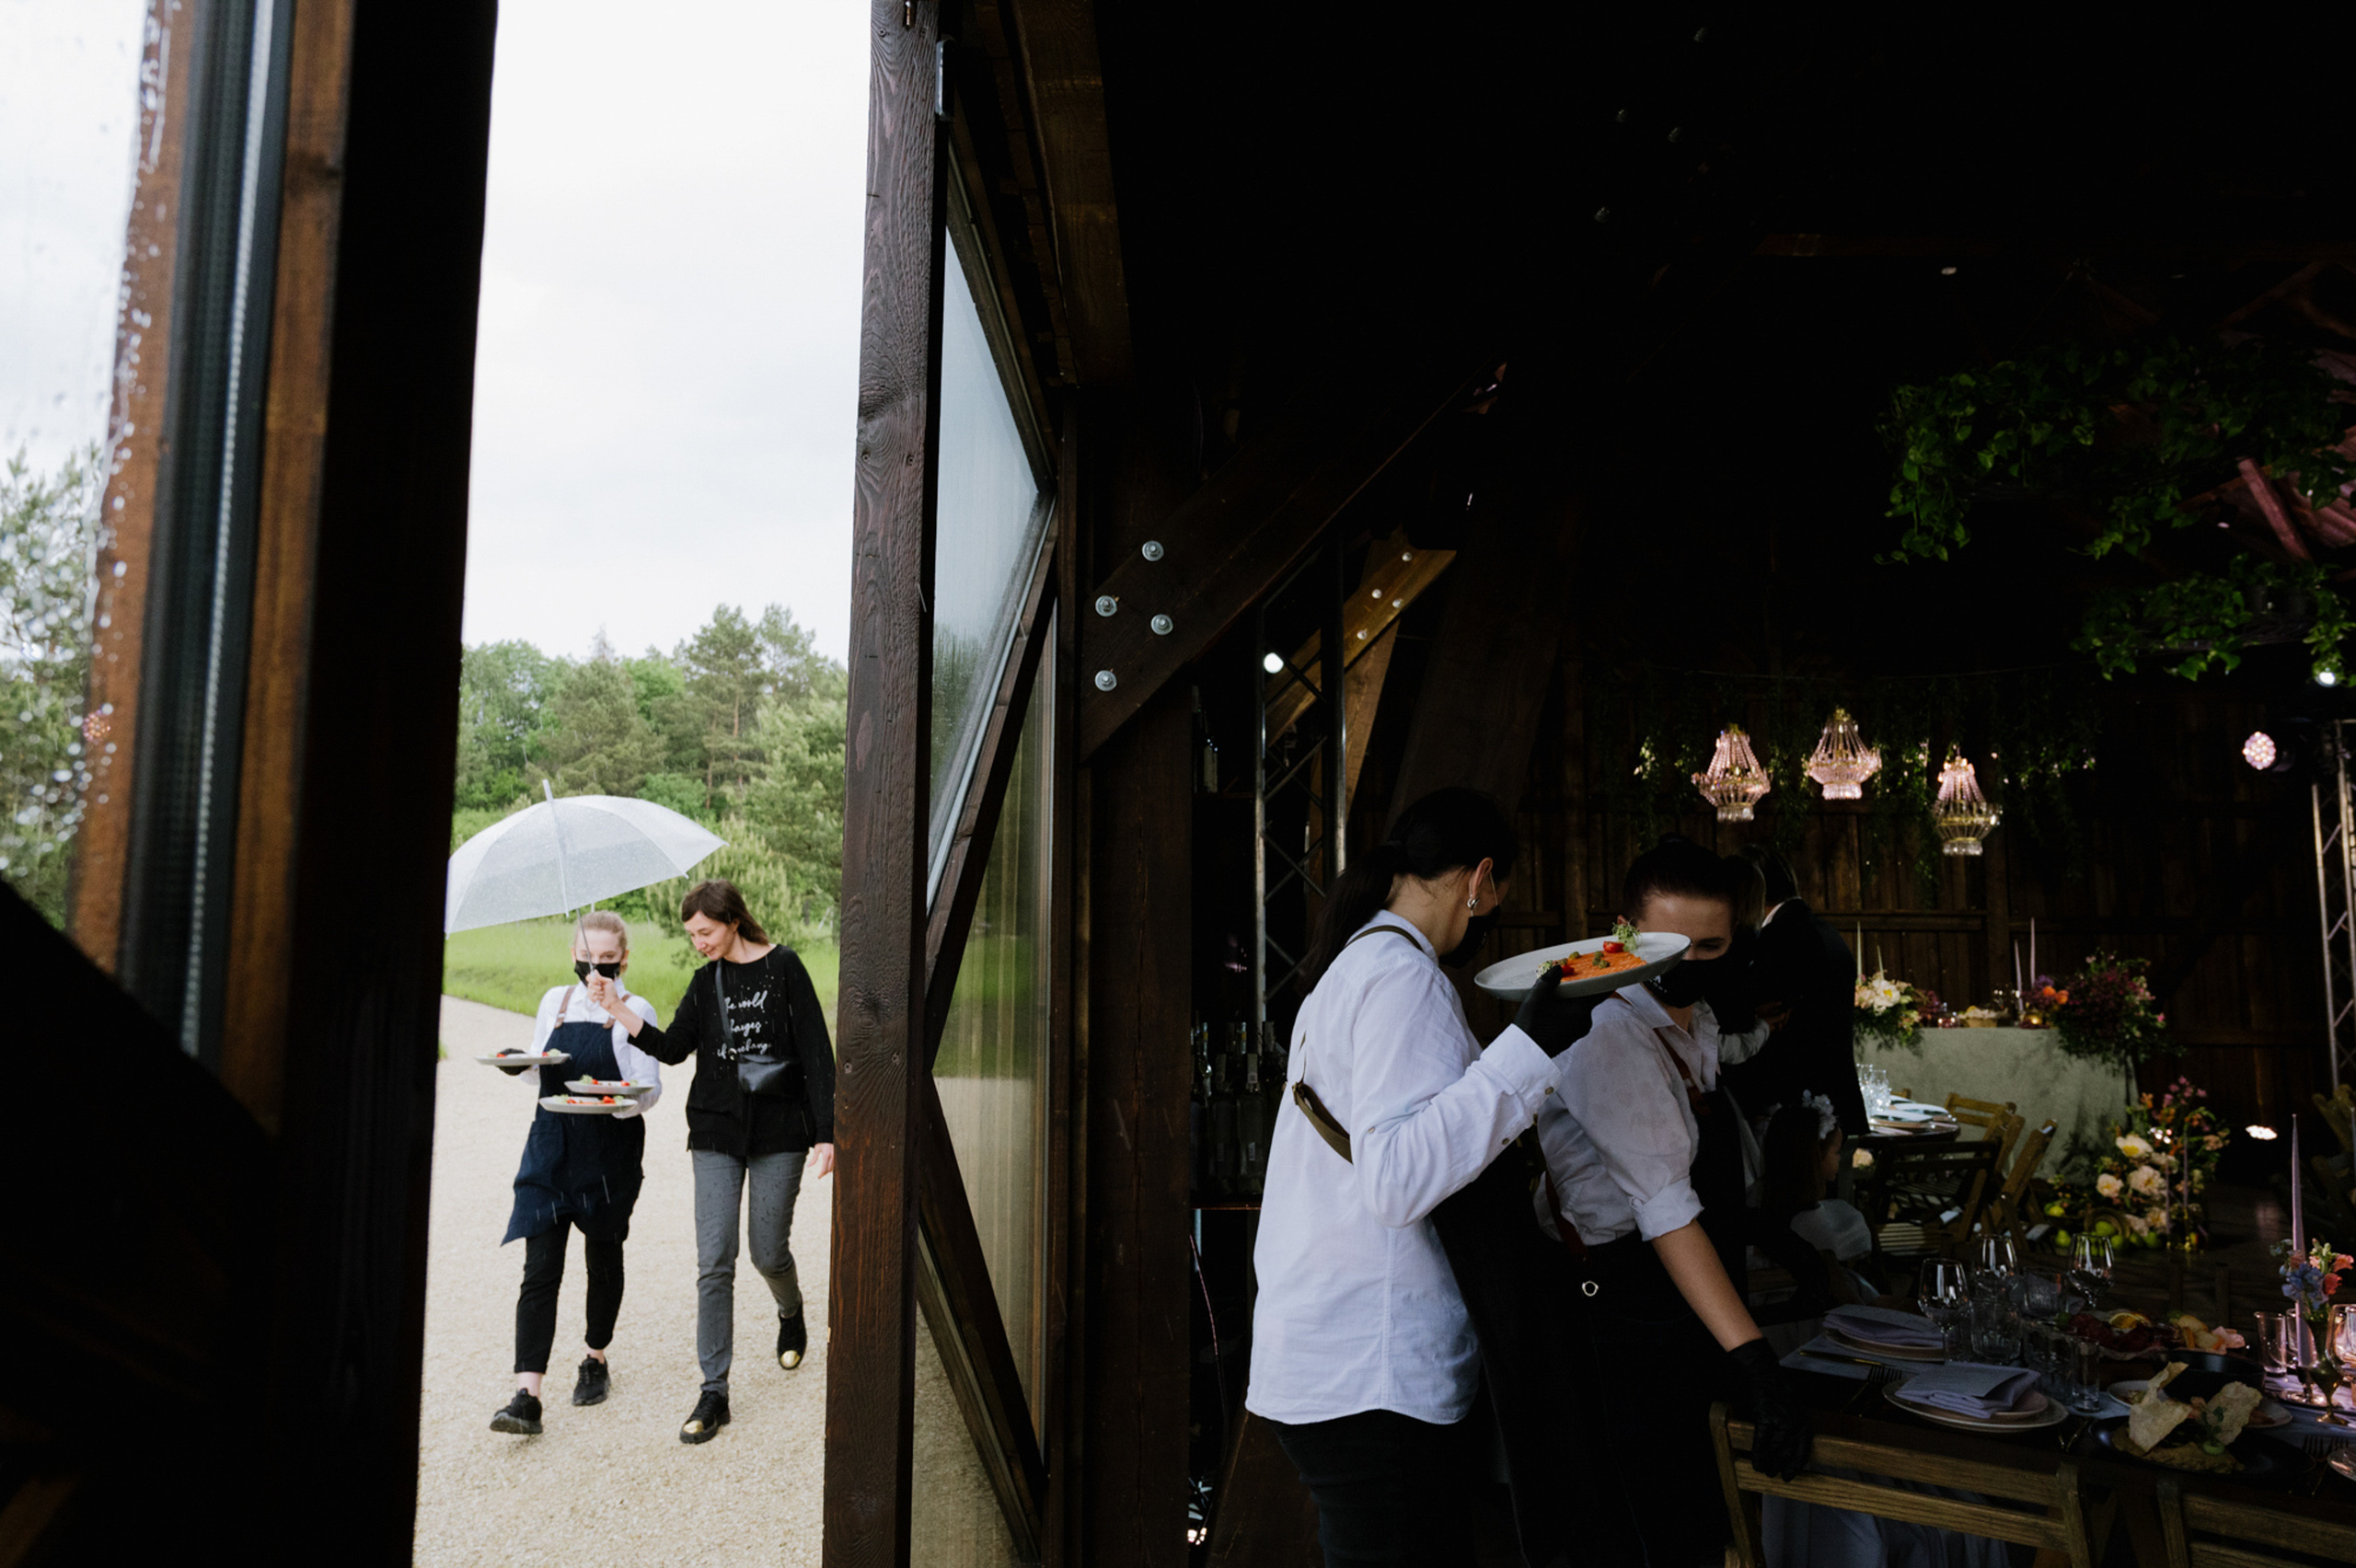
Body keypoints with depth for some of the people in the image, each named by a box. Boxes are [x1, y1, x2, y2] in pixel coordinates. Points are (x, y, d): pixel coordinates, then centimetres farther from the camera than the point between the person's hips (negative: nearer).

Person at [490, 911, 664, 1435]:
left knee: (604, 1259, 12)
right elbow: (540, 1071, 18)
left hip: (611, 1151, -2)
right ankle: (527, 1396, -8)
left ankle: (596, 1359, 34)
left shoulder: (635, 1011, -5)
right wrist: (520, 1064, -4)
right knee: (540, 1267, -6)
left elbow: (649, 1091, -9)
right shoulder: (555, 1001, 7)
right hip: (552, 1146, 3)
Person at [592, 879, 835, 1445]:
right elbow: (673, 1047, 2)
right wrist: (619, 1010, -11)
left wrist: (824, 1133, -10)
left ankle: (791, 1314, 40)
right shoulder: (706, 980, 8)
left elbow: (816, 1053, -7)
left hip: (779, 1130, -3)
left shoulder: (783, 968, -6)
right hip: (717, 1132, 3)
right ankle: (713, 1393, 3)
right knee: (714, 1262, -3)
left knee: (769, 1253, 5)